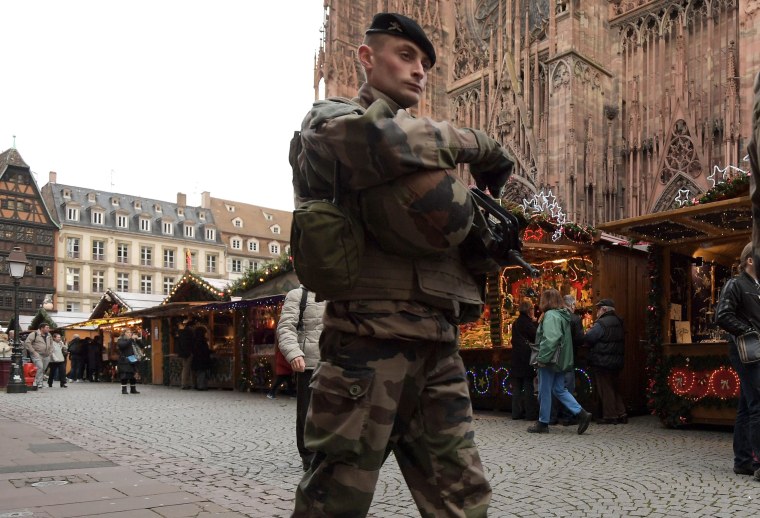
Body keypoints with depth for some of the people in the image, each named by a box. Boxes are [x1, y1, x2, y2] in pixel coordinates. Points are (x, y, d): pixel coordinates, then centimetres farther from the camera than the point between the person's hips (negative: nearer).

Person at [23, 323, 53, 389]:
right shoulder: (34, 334, -7)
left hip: (46, 356, 7)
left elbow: (51, 344, 29)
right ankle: (39, 383, -15)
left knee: (43, 369, 8)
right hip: (37, 354, -7)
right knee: (40, 367, -20)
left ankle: (37, 381, 22)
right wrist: (33, 351, -15)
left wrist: (50, 352, 15)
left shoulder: (49, 335, 14)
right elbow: (27, 343, -12)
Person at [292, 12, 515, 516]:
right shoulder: (331, 116, 4)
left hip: (439, 345, 7)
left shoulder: (419, 142, 25)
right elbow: (369, 139, -21)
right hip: (372, 337, -7)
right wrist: (475, 143, -9)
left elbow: (452, 224, 27)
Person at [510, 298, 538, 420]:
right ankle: (531, 413, -1)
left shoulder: (516, 322, 12)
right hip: (526, 358, -7)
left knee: (517, 387, 8)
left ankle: (517, 412, 11)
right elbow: (535, 336, -11)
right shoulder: (526, 322, -11)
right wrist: (535, 323, -2)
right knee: (528, 386, -3)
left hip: (516, 358, 7)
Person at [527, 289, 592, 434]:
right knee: (559, 390, 14)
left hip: (550, 360, -9)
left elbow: (549, 340, -25)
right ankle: (581, 414, 6)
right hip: (561, 360, 9)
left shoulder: (550, 316, -16)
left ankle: (543, 423, 11)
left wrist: (542, 358, -21)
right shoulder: (563, 315, 13)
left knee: (544, 392, 2)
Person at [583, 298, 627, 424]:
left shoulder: (601, 324, -17)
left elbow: (587, 338, -19)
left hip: (602, 362, -8)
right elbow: (620, 340, 15)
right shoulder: (619, 322, 9)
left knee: (605, 389, 0)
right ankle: (621, 414, 17)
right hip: (617, 361, 8)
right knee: (615, 388, 17)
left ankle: (609, 416, 3)